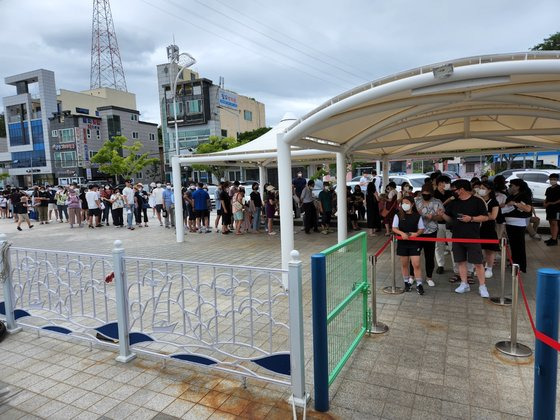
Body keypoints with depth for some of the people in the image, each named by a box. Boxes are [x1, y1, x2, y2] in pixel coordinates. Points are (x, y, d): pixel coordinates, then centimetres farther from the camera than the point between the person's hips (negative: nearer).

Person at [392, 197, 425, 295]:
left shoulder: (417, 216, -1)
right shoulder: (398, 215, -1)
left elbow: (421, 229, 4)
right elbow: (394, 228, -3)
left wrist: (416, 233, -16)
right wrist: (402, 233, -20)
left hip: (414, 243, -1)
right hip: (402, 242, 1)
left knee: (416, 264, -4)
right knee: (404, 264, 11)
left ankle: (419, 285, 5)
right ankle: (406, 282, 26)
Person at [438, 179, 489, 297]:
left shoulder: (477, 201, -5)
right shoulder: (453, 203, 9)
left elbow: (485, 217, -5)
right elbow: (449, 218, 14)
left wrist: (471, 219, -18)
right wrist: (442, 214, -7)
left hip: (473, 238, -5)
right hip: (457, 237, 5)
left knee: (478, 263, -2)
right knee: (461, 261, 10)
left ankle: (482, 286, 9)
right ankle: (464, 284, 21)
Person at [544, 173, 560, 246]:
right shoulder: (548, 189, 16)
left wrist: (554, 203, -20)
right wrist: (545, 203, 3)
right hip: (549, 208, 7)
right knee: (551, 223, 10)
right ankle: (552, 238, 17)